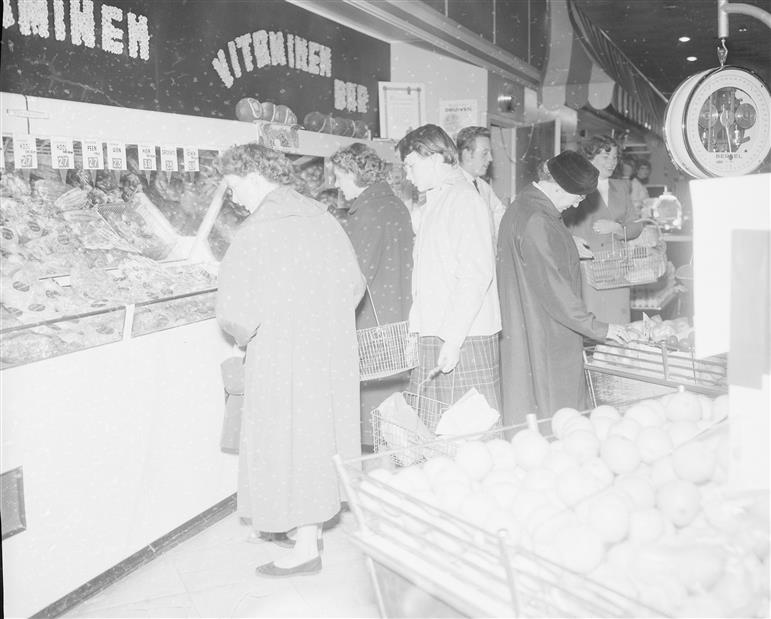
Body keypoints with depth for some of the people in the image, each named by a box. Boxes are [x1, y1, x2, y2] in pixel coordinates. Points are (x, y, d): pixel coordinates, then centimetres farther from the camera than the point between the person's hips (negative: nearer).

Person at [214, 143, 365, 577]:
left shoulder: (256, 232, -17)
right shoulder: (321, 217, 3)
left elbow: (235, 311, -20)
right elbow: (355, 283, 8)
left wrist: (245, 338, 1)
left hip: (283, 357, -7)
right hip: (333, 351, 7)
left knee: (289, 442, 6)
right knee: (321, 434, 18)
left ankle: (306, 549, 18)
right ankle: (313, 527, 35)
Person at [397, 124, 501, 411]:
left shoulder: (464, 200, -9)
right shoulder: (434, 202, 20)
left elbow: (476, 275, -18)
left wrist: (452, 339, -21)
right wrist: (418, 333, 17)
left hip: (463, 342, -9)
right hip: (431, 338, 9)